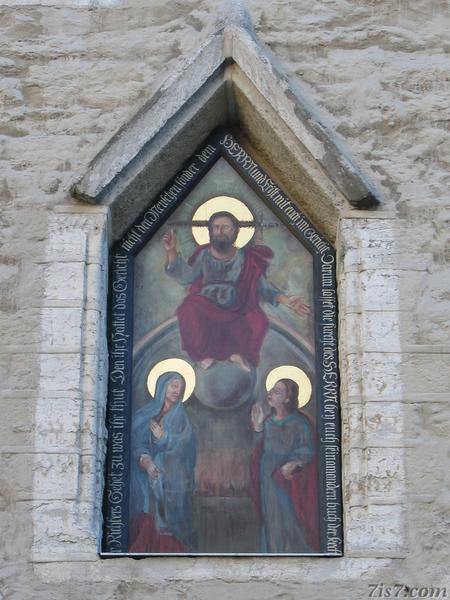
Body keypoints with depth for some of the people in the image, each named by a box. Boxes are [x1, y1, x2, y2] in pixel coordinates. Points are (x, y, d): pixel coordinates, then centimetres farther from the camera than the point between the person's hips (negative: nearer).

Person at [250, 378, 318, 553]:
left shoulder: (299, 422, -12)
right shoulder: (268, 422, 6)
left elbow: (307, 449, -15)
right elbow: (263, 448, 10)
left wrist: (293, 463, -31)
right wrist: (257, 426, 0)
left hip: (289, 481, -5)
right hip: (268, 479, 6)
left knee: (290, 519, -1)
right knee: (272, 521, 12)